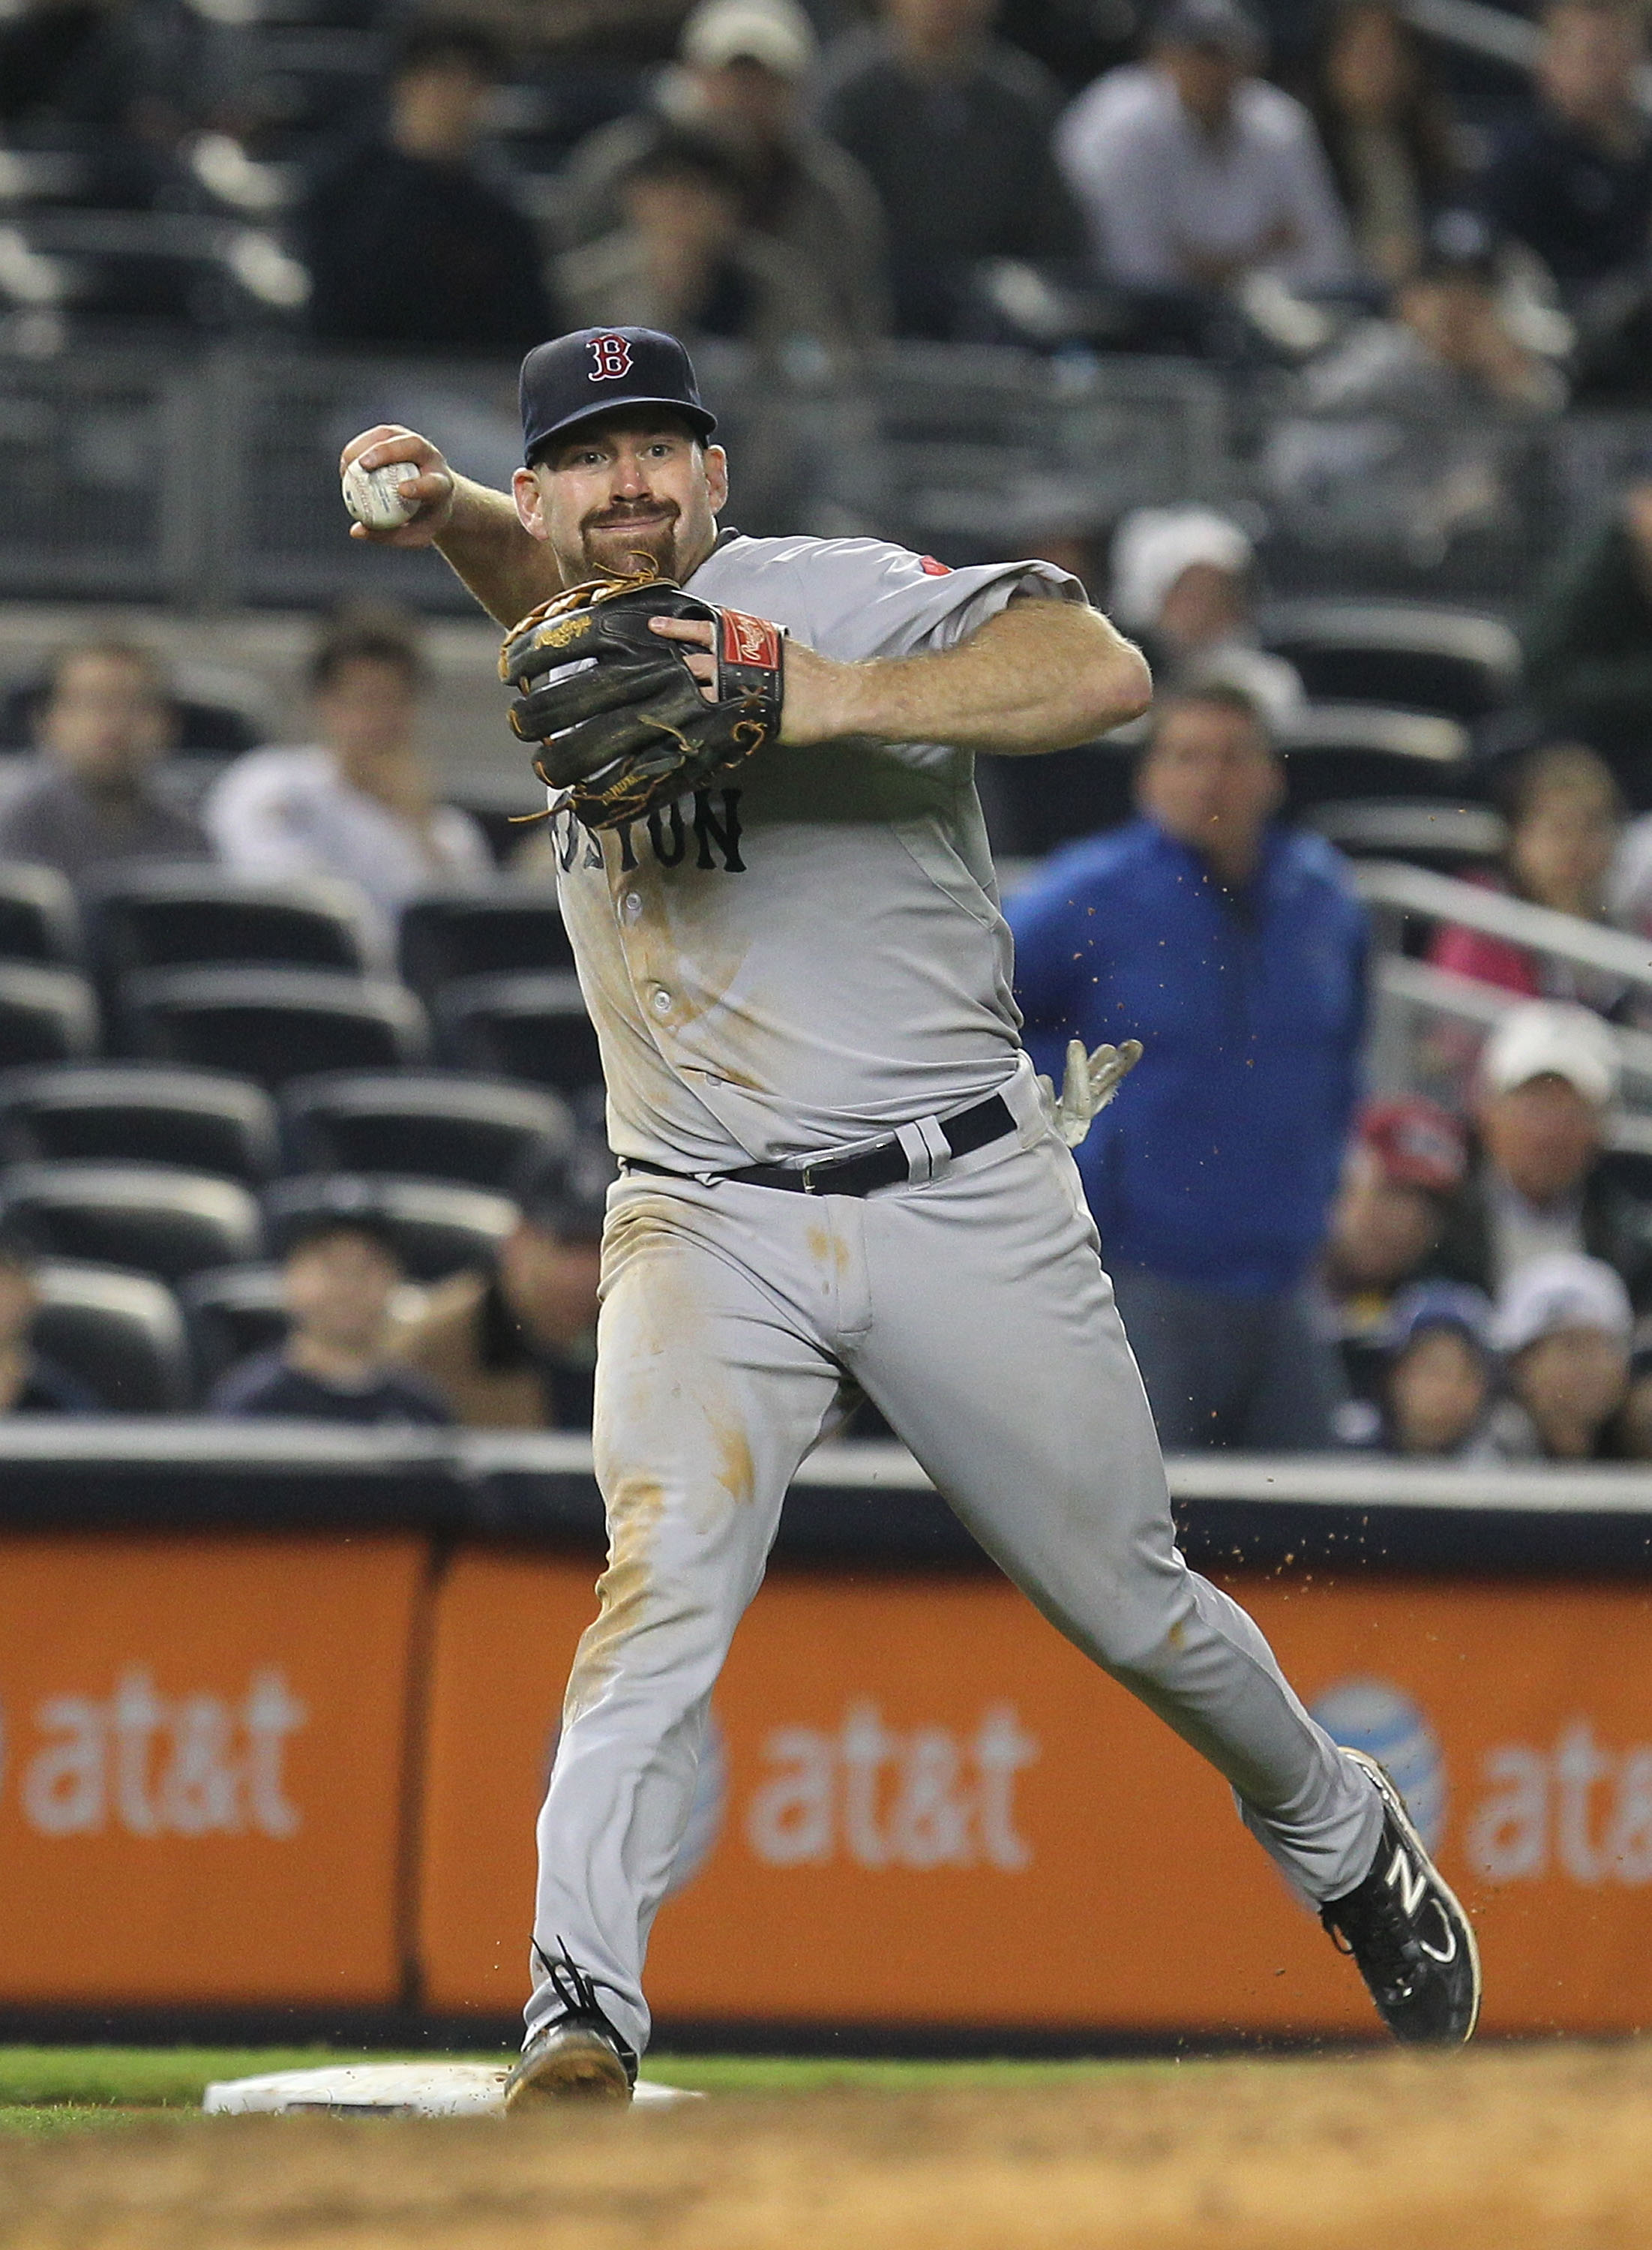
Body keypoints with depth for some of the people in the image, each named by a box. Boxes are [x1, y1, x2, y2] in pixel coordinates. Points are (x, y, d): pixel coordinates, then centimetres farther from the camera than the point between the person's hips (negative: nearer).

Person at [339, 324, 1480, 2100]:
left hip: (960, 1204, -3)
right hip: (703, 1235, 3)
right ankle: (582, 2011, -31)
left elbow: (1102, 671, -24)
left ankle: (1339, 1839, 37)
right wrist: (436, 500, 6)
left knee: (1128, 1604, 9)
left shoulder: (825, 597, -11)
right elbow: (544, 576, 30)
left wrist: (846, 701, -36)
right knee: (667, 1570, -22)